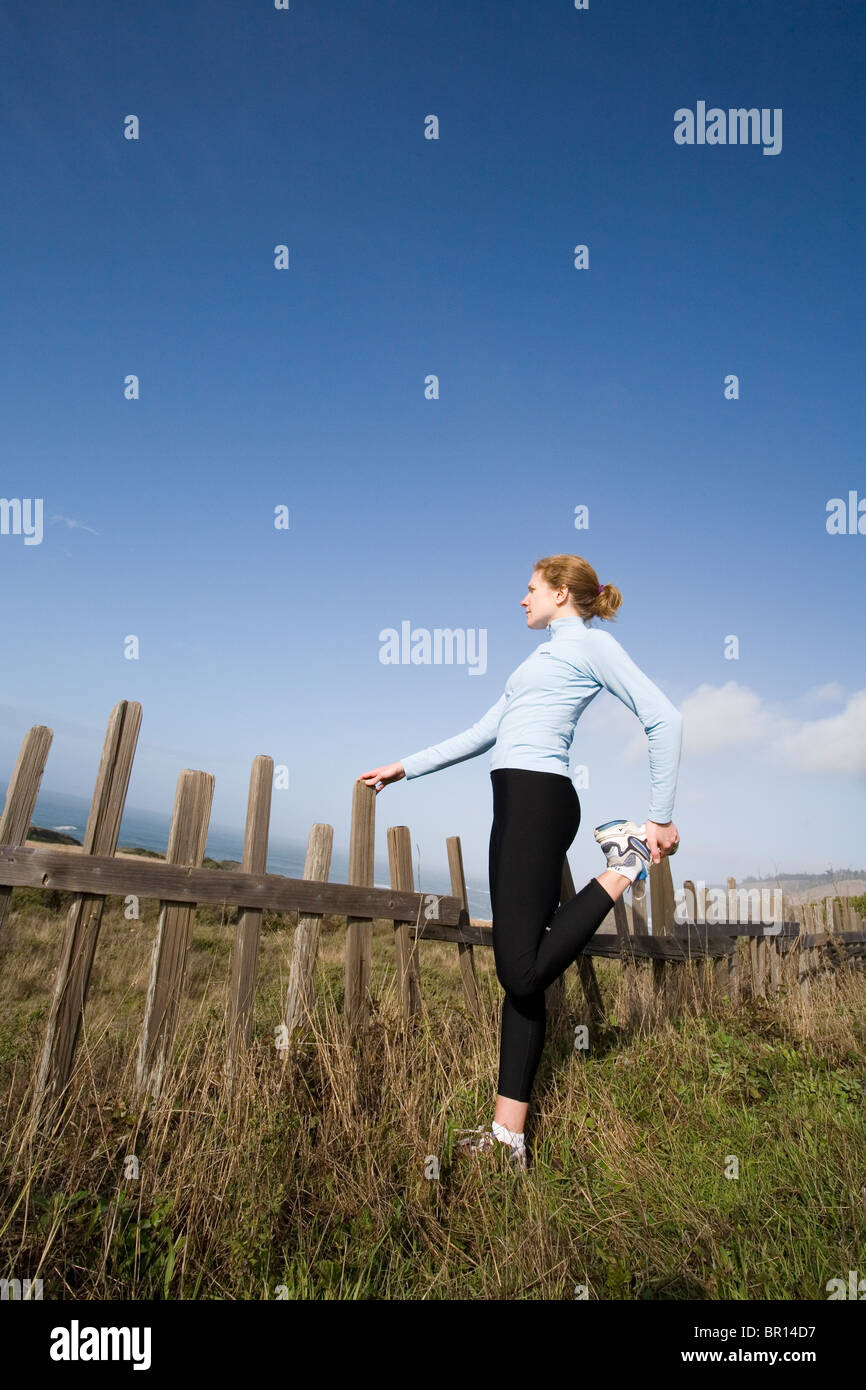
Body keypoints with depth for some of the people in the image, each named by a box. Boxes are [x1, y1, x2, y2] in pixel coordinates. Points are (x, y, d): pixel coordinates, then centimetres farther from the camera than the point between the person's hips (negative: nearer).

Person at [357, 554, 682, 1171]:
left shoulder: (590, 642, 4)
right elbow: (481, 735, 30)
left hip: (539, 799, -9)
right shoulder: (544, 657, 30)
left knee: (523, 971, -16)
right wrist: (404, 768, 27)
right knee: (521, 973, 3)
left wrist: (661, 817, -10)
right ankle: (507, 1136, 6)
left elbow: (664, 717, -6)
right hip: (518, 803, 9)